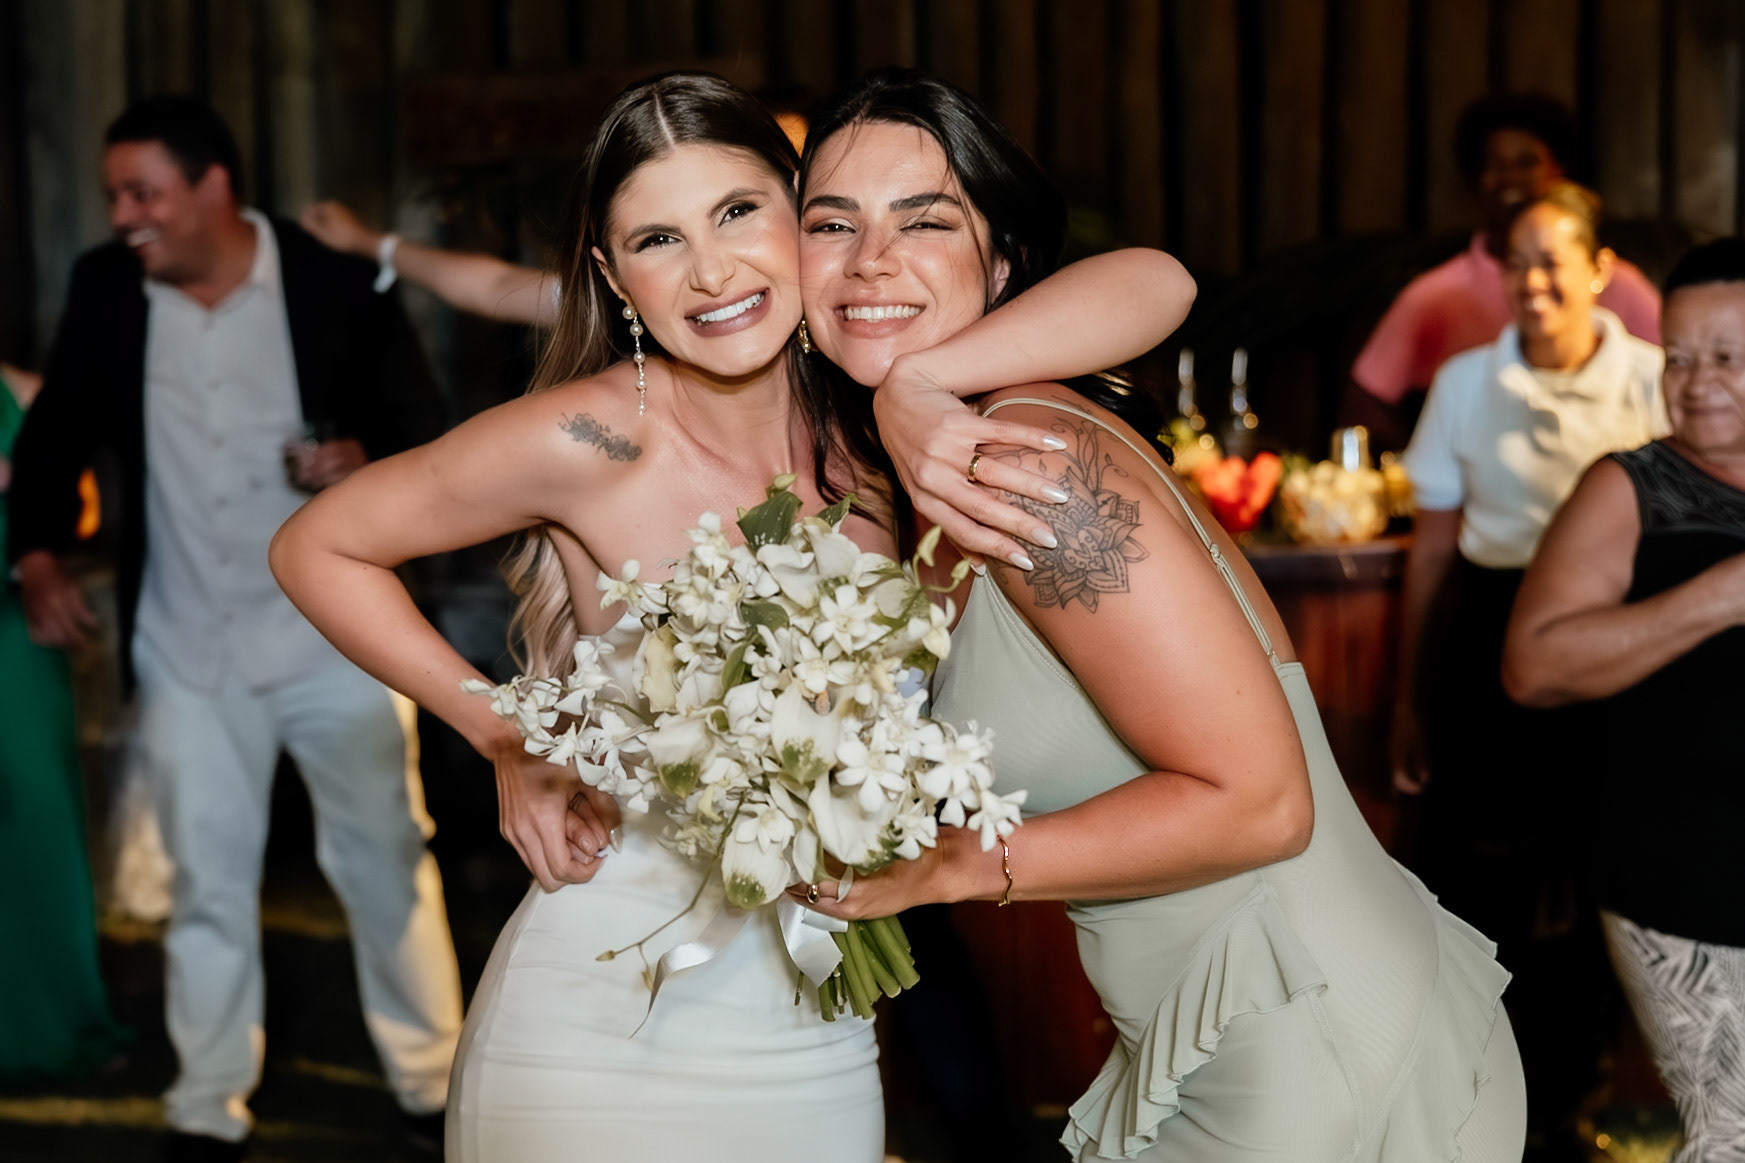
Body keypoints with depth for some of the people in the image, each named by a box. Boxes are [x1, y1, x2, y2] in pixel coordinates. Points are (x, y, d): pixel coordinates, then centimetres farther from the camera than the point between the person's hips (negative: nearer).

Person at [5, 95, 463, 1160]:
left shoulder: (338, 287, -9)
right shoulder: (106, 291, -1)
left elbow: (428, 436, -4)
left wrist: (364, 463, -25)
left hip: (336, 635, -2)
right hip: (188, 650, 2)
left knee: (388, 865, 10)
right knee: (208, 884, 10)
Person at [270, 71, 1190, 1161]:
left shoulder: (868, 422, -3)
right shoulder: (593, 438, -14)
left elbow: (1153, 285, -10)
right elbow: (315, 548, -4)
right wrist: (510, 745, -6)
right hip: (601, 1041, -4)